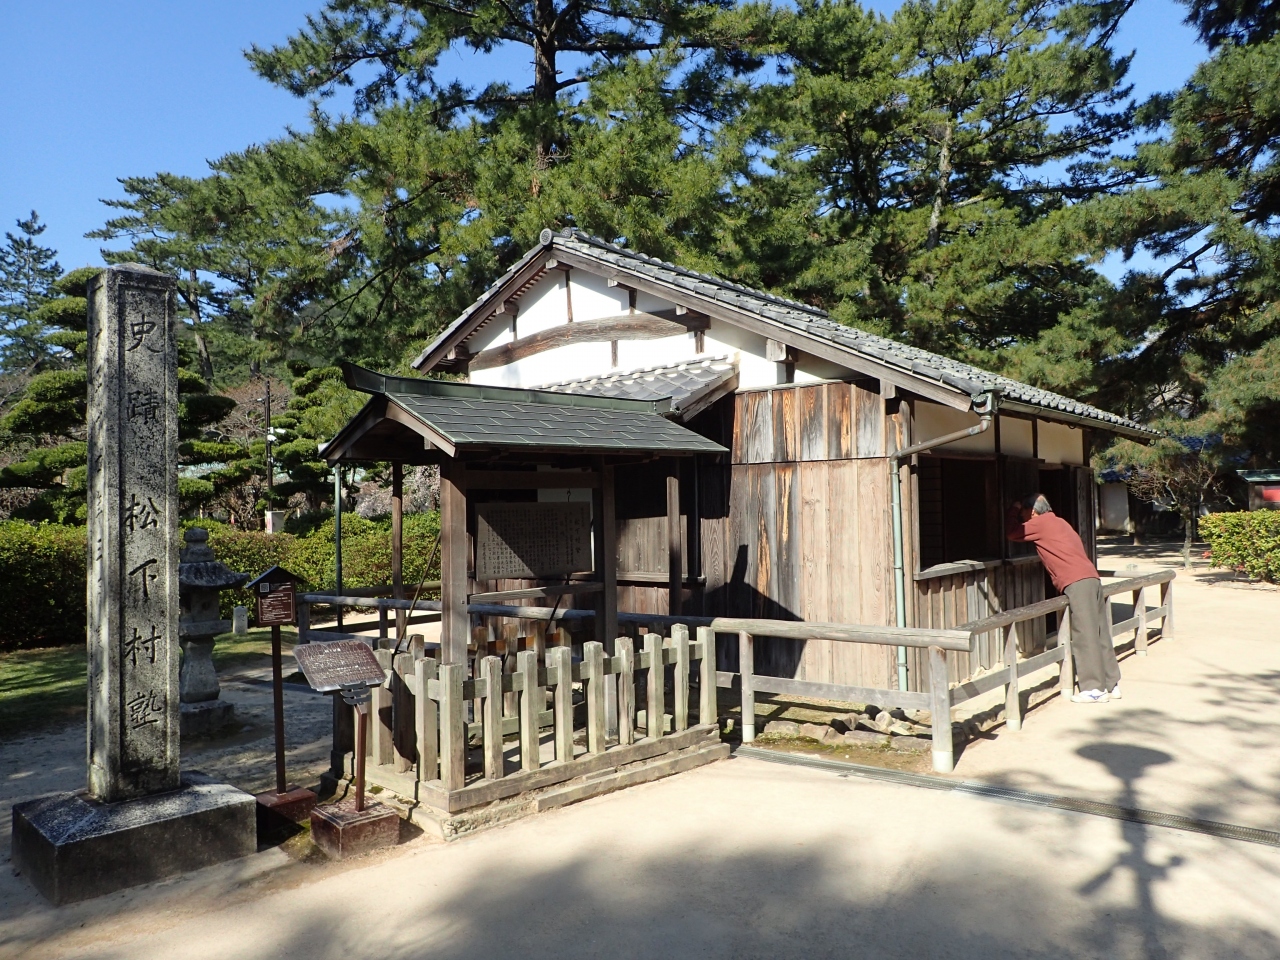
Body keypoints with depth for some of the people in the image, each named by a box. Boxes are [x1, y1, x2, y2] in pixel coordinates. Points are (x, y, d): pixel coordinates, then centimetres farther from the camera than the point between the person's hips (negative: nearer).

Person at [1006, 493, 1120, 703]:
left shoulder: (1041, 523, -1)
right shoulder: (1058, 522, 24)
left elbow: (1011, 533, 6)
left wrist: (1013, 508, 19)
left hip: (1077, 583, -9)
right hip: (1092, 578, 9)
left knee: (1084, 636, -7)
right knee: (1099, 635, 11)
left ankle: (1095, 688, -6)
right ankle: (1111, 684, 15)